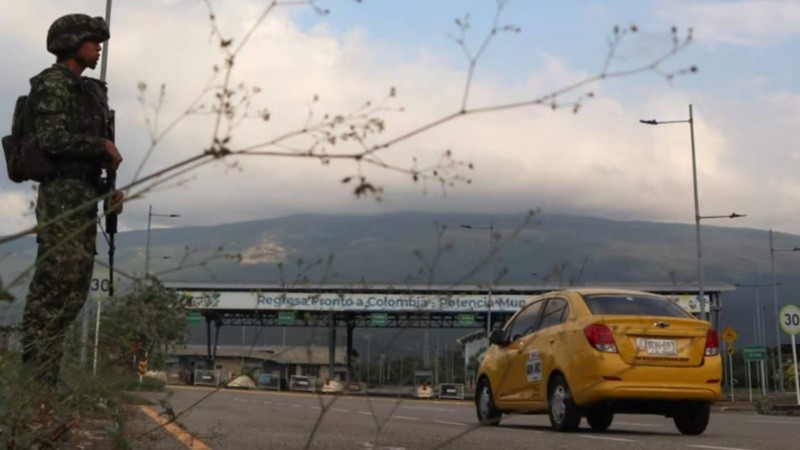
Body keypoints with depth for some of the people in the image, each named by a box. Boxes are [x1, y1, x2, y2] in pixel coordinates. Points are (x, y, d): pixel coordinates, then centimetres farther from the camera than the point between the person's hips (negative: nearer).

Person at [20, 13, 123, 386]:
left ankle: (45, 382, 11)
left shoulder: (86, 90, 21)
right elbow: (52, 138, -19)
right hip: (62, 194, -9)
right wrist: (104, 145, -11)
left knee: (74, 289, 7)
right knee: (53, 286, -11)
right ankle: (36, 381, -8)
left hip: (84, 196, 9)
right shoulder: (52, 83, -6)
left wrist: (108, 189, 12)